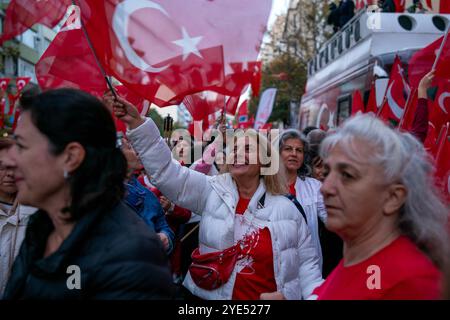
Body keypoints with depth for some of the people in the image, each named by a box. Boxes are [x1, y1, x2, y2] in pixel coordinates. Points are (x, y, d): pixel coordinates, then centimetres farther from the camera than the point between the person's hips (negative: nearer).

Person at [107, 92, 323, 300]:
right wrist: (136, 123, -20)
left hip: (272, 297, 0)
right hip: (212, 295, 1)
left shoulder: (286, 208, -1)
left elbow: (306, 262, 3)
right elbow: (166, 171, -12)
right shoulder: (212, 192, -2)